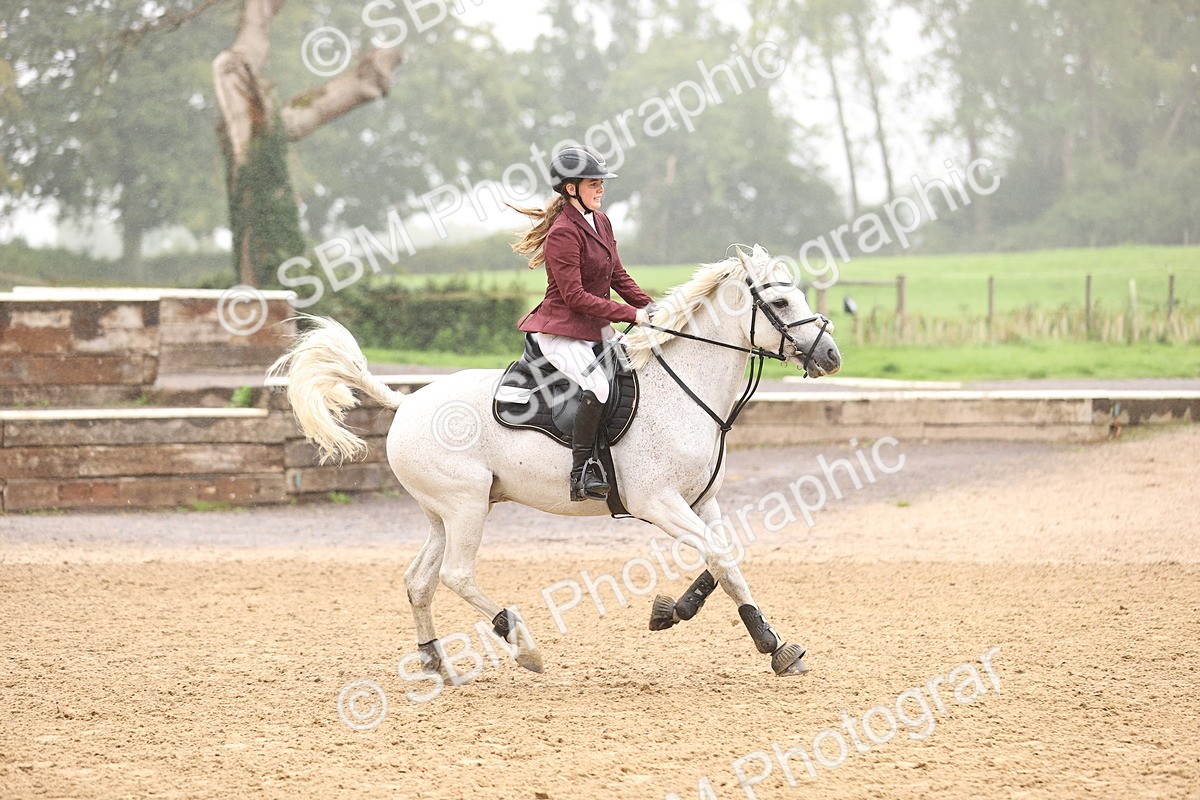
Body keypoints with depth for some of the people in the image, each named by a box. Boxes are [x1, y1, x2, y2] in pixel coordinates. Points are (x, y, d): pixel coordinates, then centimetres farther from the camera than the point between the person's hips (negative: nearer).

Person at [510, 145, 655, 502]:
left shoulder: (601, 223, 11)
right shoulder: (563, 234, -18)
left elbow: (618, 277, 17)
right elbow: (574, 296, -22)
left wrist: (652, 309, 2)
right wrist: (631, 314, -22)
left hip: (597, 329, 10)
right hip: (561, 330, -10)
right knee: (598, 386, -31)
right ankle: (581, 474, -26)